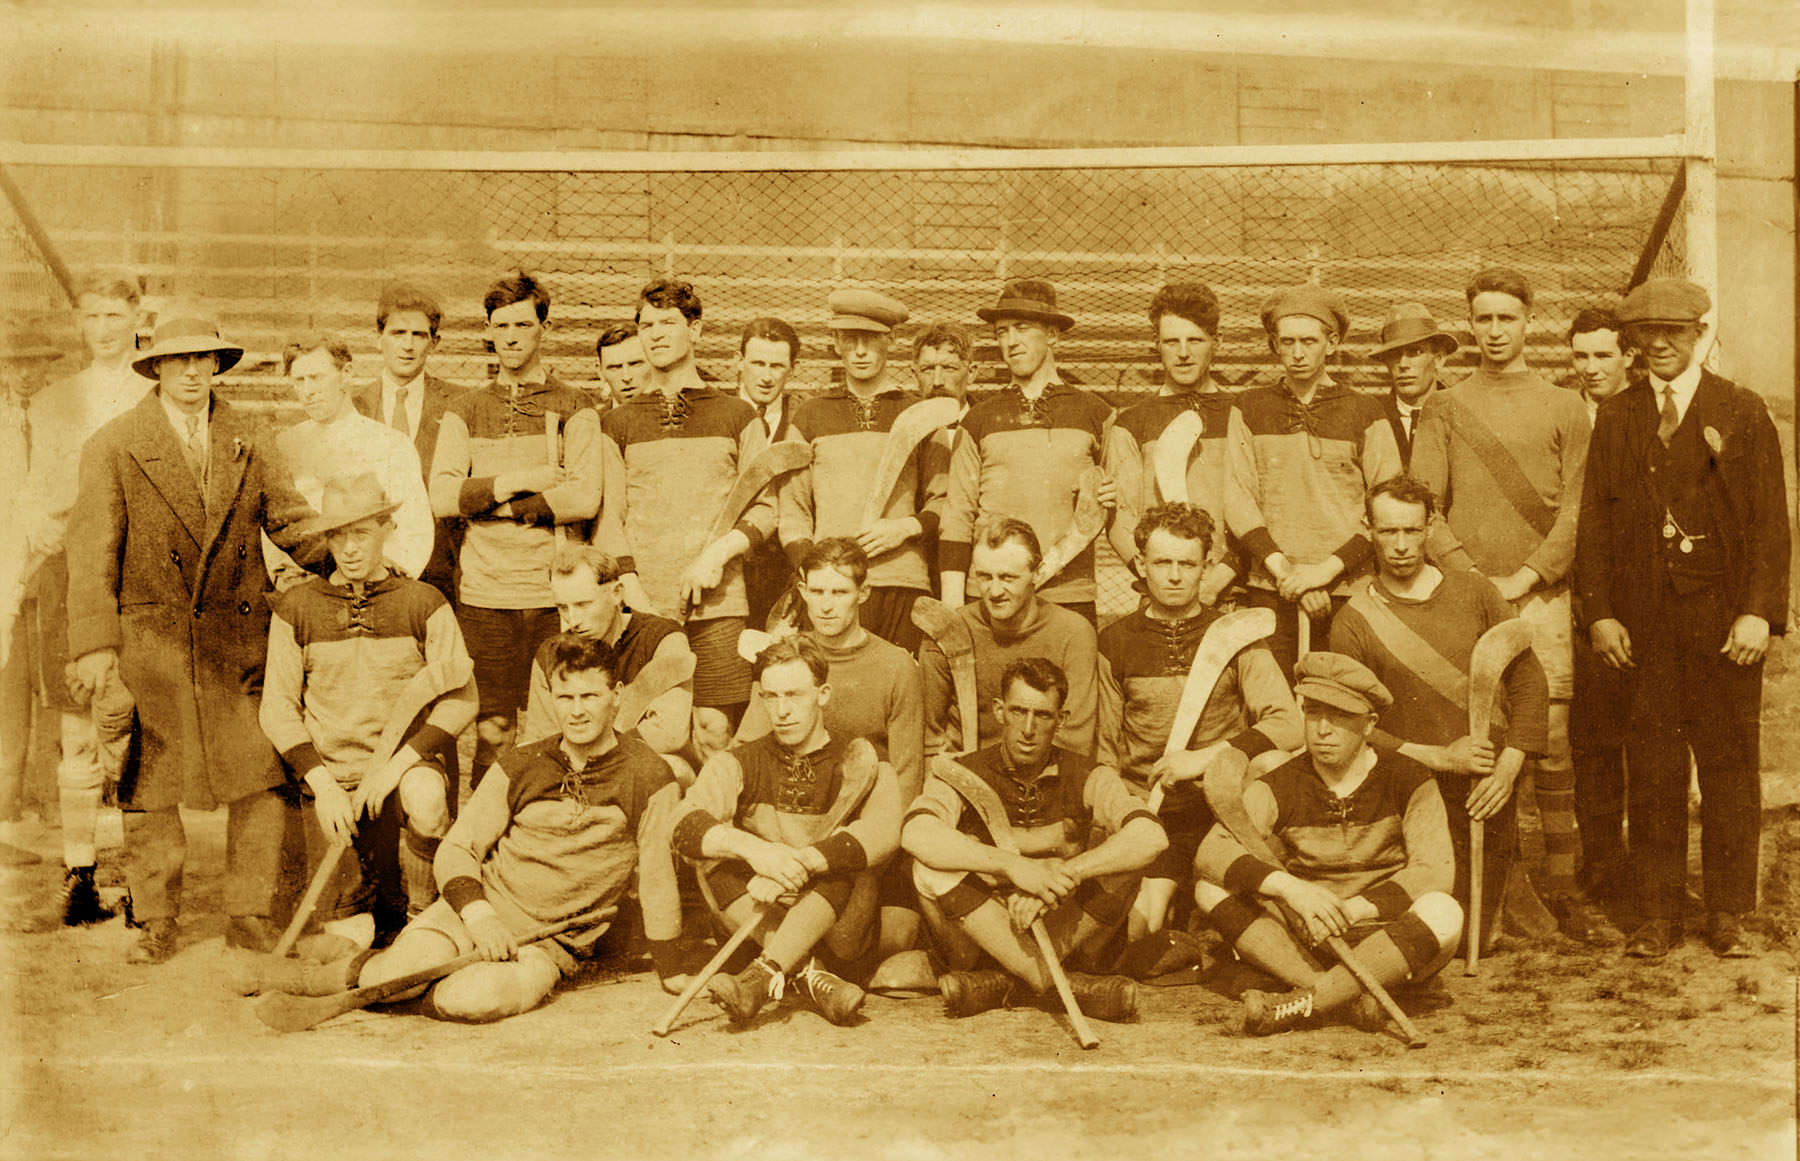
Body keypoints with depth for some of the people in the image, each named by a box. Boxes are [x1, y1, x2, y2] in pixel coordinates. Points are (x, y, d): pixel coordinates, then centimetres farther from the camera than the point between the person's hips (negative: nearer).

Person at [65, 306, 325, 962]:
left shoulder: (249, 441, 9)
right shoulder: (113, 447, 1)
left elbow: (292, 524, 8)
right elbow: (92, 551, -2)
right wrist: (95, 643, -11)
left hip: (238, 643, 2)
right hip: (149, 643, -2)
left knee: (263, 782, -1)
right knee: (148, 789, 5)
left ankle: (249, 918, 12)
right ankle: (156, 923, 20)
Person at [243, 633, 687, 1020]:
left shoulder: (649, 780, -7)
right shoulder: (519, 766, 3)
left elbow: (657, 882, -3)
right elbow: (456, 849, 3)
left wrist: (673, 976, -1)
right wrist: (478, 913, -15)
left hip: (549, 945, -2)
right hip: (475, 908, 2)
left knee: (475, 999, -32)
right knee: (401, 975, -26)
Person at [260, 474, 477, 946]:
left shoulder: (424, 603, 0)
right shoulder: (295, 609, 3)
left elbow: (462, 697, -4)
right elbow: (278, 709, 3)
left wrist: (399, 762, -17)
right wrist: (322, 785, -10)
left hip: (404, 768, 0)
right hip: (332, 778, 0)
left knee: (426, 798, -37)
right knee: (349, 935, -17)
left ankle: (423, 911, -11)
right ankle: (371, 888, 19)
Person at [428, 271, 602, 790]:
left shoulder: (574, 409, 5)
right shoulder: (465, 410, 12)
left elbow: (585, 498, -9)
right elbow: (442, 497, -1)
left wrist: (488, 498, -6)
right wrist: (525, 480, -9)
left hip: (556, 592, -1)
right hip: (484, 592, 1)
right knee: (493, 730, 2)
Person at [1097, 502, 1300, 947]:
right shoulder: (1116, 642, 10)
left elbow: (1288, 725, -4)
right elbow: (1105, 750, 16)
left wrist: (1207, 757, -15)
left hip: (1221, 806, 0)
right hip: (1147, 813, 0)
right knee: (1142, 922, -22)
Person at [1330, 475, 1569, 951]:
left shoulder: (1474, 592, 4)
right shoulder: (1354, 621, -3)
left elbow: (1529, 681, 5)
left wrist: (1508, 769, -7)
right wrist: (1439, 757, -14)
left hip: (1486, 792, 2)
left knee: (1472, 938, 2)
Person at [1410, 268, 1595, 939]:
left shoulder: (1565, 408, 11)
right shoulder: (1443, 409, 12)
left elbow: (1576, 508, 3)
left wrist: (1526, 575, -8)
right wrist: (1468, 574, -8)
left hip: (1541, 596, 0)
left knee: (1552, 742, -2)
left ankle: (1562, 886, 4)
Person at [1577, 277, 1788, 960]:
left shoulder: (1743, 412, 6)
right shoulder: (1615, 417, 11)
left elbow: (1771, 520, 1)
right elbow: (1594, 520, 8)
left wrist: (1759, 611, -9)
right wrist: (1598, 612, -2)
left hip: (1724, 615, -1)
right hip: (1643, 619, 1)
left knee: (1730, 767, 3)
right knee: (1651, 769, 2)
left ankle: (1729, 916, 12)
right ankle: (1657, 916, 11)